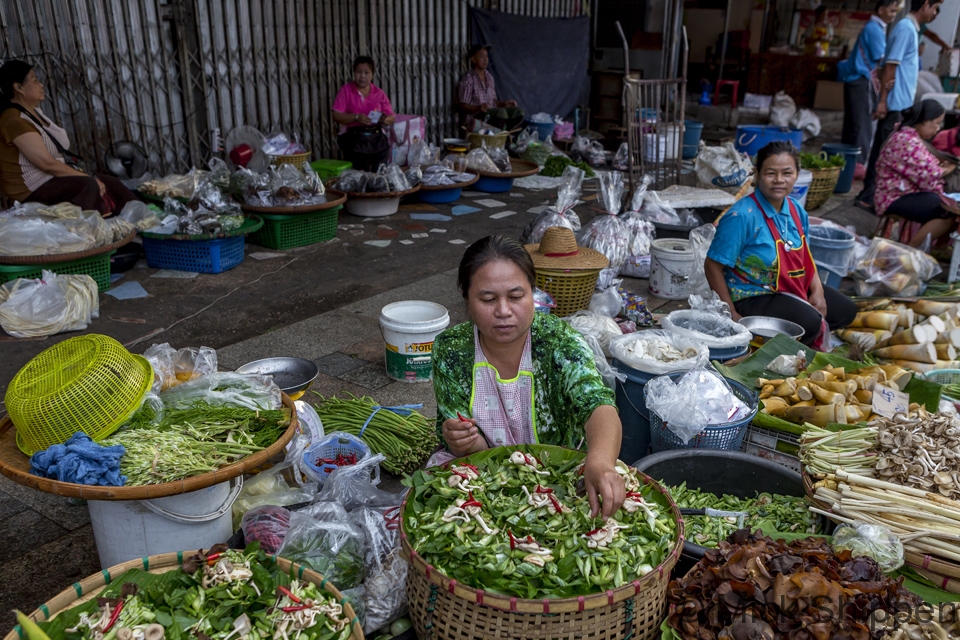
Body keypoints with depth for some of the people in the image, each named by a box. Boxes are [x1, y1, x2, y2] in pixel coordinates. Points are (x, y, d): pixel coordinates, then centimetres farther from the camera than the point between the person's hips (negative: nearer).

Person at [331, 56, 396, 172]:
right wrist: (356, 117, -17)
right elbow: (336, 116, -1)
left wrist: (384, 119, -12)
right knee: (359, 174, -26)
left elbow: (392, 117, 13)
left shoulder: (379, 93, 14)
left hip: (376, 136, 2)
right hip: (353, 136, -2)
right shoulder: (346, 90, 7)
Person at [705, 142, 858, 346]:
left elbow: (804, 256, 14)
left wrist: (817, 291, -3)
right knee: (808, 322, -28)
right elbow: (713, 266, -22)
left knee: (845, 310, 13)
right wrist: (732, 315, -21)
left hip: (793, 289, 9)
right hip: (752, 297, -9)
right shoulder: (742, 216, -23)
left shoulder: (796, 210, 1)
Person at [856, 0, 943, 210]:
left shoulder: (911, 28, 16)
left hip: (900, 103, 9)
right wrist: (883, 100, -19)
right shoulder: (906, 28, -13)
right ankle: (868, 196, -1)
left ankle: (871, 193, 17)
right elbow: (890, 65, -17)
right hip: (895, 103, -9)